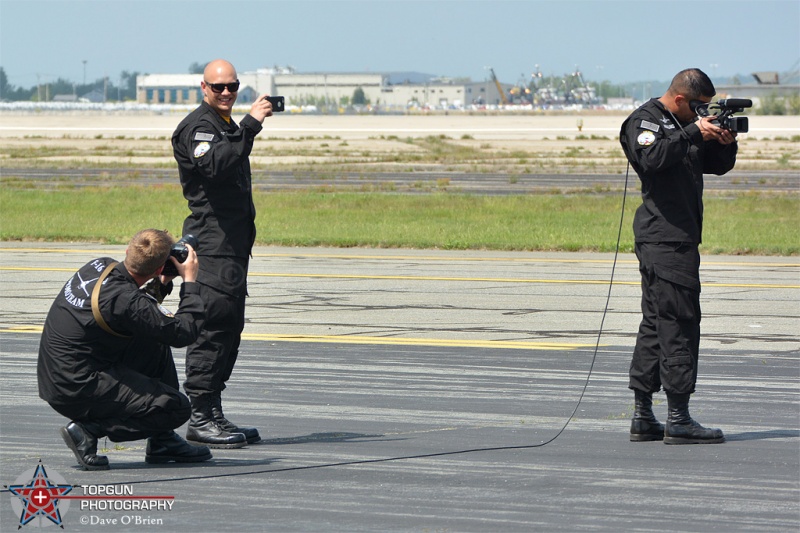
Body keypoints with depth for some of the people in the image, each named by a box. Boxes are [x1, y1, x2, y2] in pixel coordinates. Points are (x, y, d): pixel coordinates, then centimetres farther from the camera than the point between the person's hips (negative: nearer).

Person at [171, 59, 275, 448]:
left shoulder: (226, 125, 23)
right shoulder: (197, 127, -8)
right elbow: (214, 164, -29)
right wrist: (250, 125, -32)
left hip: (233, 241, 10)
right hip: (211, 243, -10)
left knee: (229, 328, 10)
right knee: (214, 324, -13)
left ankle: (213, 415, 13)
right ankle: (200, 418, -14)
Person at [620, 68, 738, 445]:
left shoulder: (683, 125, 21)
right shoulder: (645, 121, -7)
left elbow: (717, 166, 24)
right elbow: (652, 158, -26)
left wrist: (725, 143, 3)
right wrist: (693, 133, -23)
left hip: (679, 237, 10)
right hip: (664, 239, -10)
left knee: (656, 323, 10)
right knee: (679, 322, -11)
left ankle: (642, 417, 12)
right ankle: (678, 420, -12)